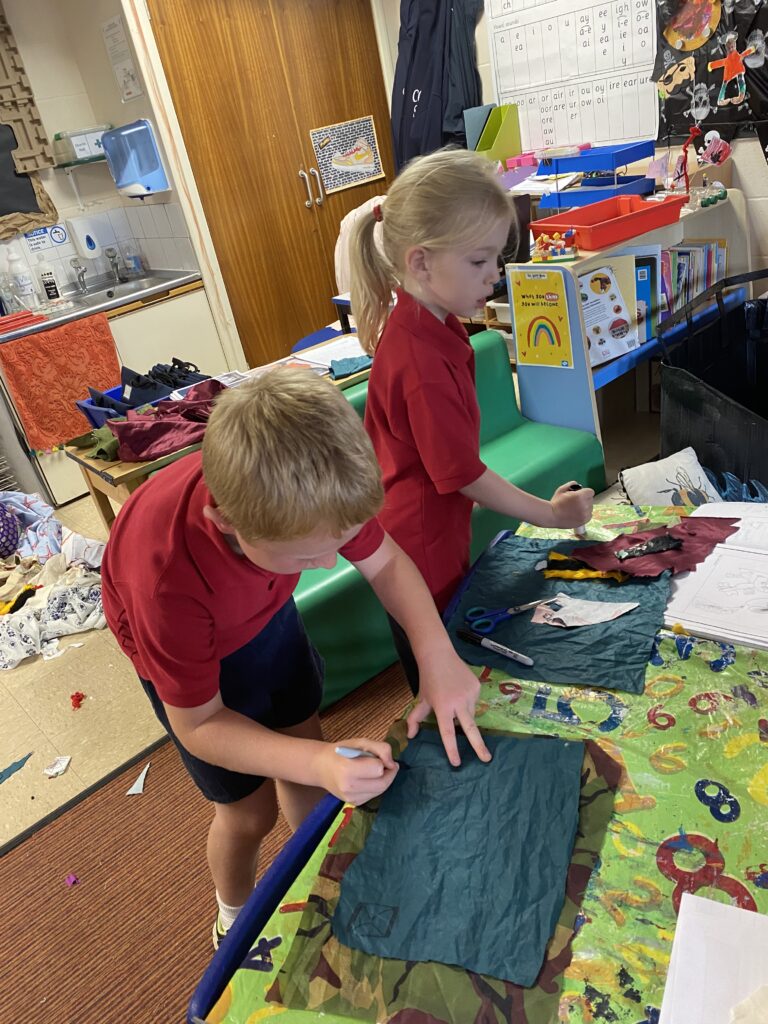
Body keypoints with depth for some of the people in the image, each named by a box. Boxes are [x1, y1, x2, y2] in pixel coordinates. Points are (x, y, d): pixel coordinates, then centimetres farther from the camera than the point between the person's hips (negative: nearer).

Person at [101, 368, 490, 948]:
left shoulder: (313, 493, -34)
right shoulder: (167, 575, -44)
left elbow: (385, 562, -17)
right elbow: (197, 724, -29)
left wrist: (437, 654, -33)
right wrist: (320, 764, -42)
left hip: (264, 612, 4)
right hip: (191, 645, -3)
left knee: (307, 758, 14)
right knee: (250, 810, 7)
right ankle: (236, 920, 41)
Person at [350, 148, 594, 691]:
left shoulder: (420, 321, 1)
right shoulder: (422, 361, -30)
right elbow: (464, 473, -22)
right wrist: (551, 514, -9)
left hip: (438, 542, 9)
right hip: (422, 557, -9)